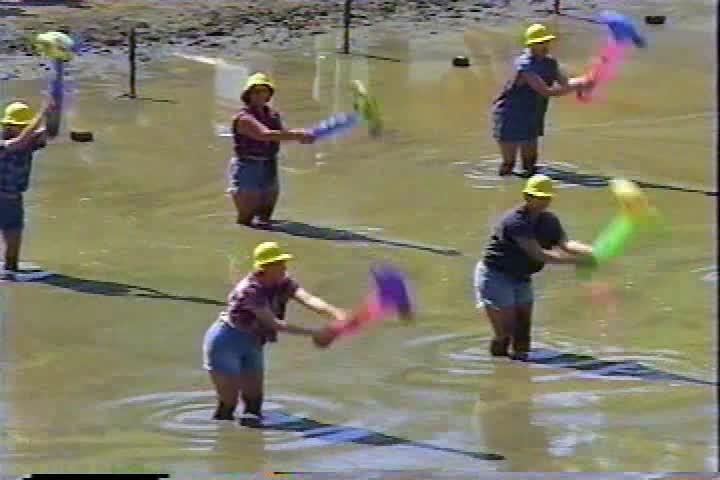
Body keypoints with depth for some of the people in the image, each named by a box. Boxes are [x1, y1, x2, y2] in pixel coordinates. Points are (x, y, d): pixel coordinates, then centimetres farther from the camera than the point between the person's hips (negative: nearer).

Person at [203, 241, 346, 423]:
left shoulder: (284, 284, -8)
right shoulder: (251, 289, -29)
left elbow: (308, 299, -24)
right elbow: (274, 324, -34)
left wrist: (335, 312, -43)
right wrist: (313, 332, -38)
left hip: (252, 346, 7)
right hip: (226, 344, -7)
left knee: (254, 401, 5)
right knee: (228, 404, -7)